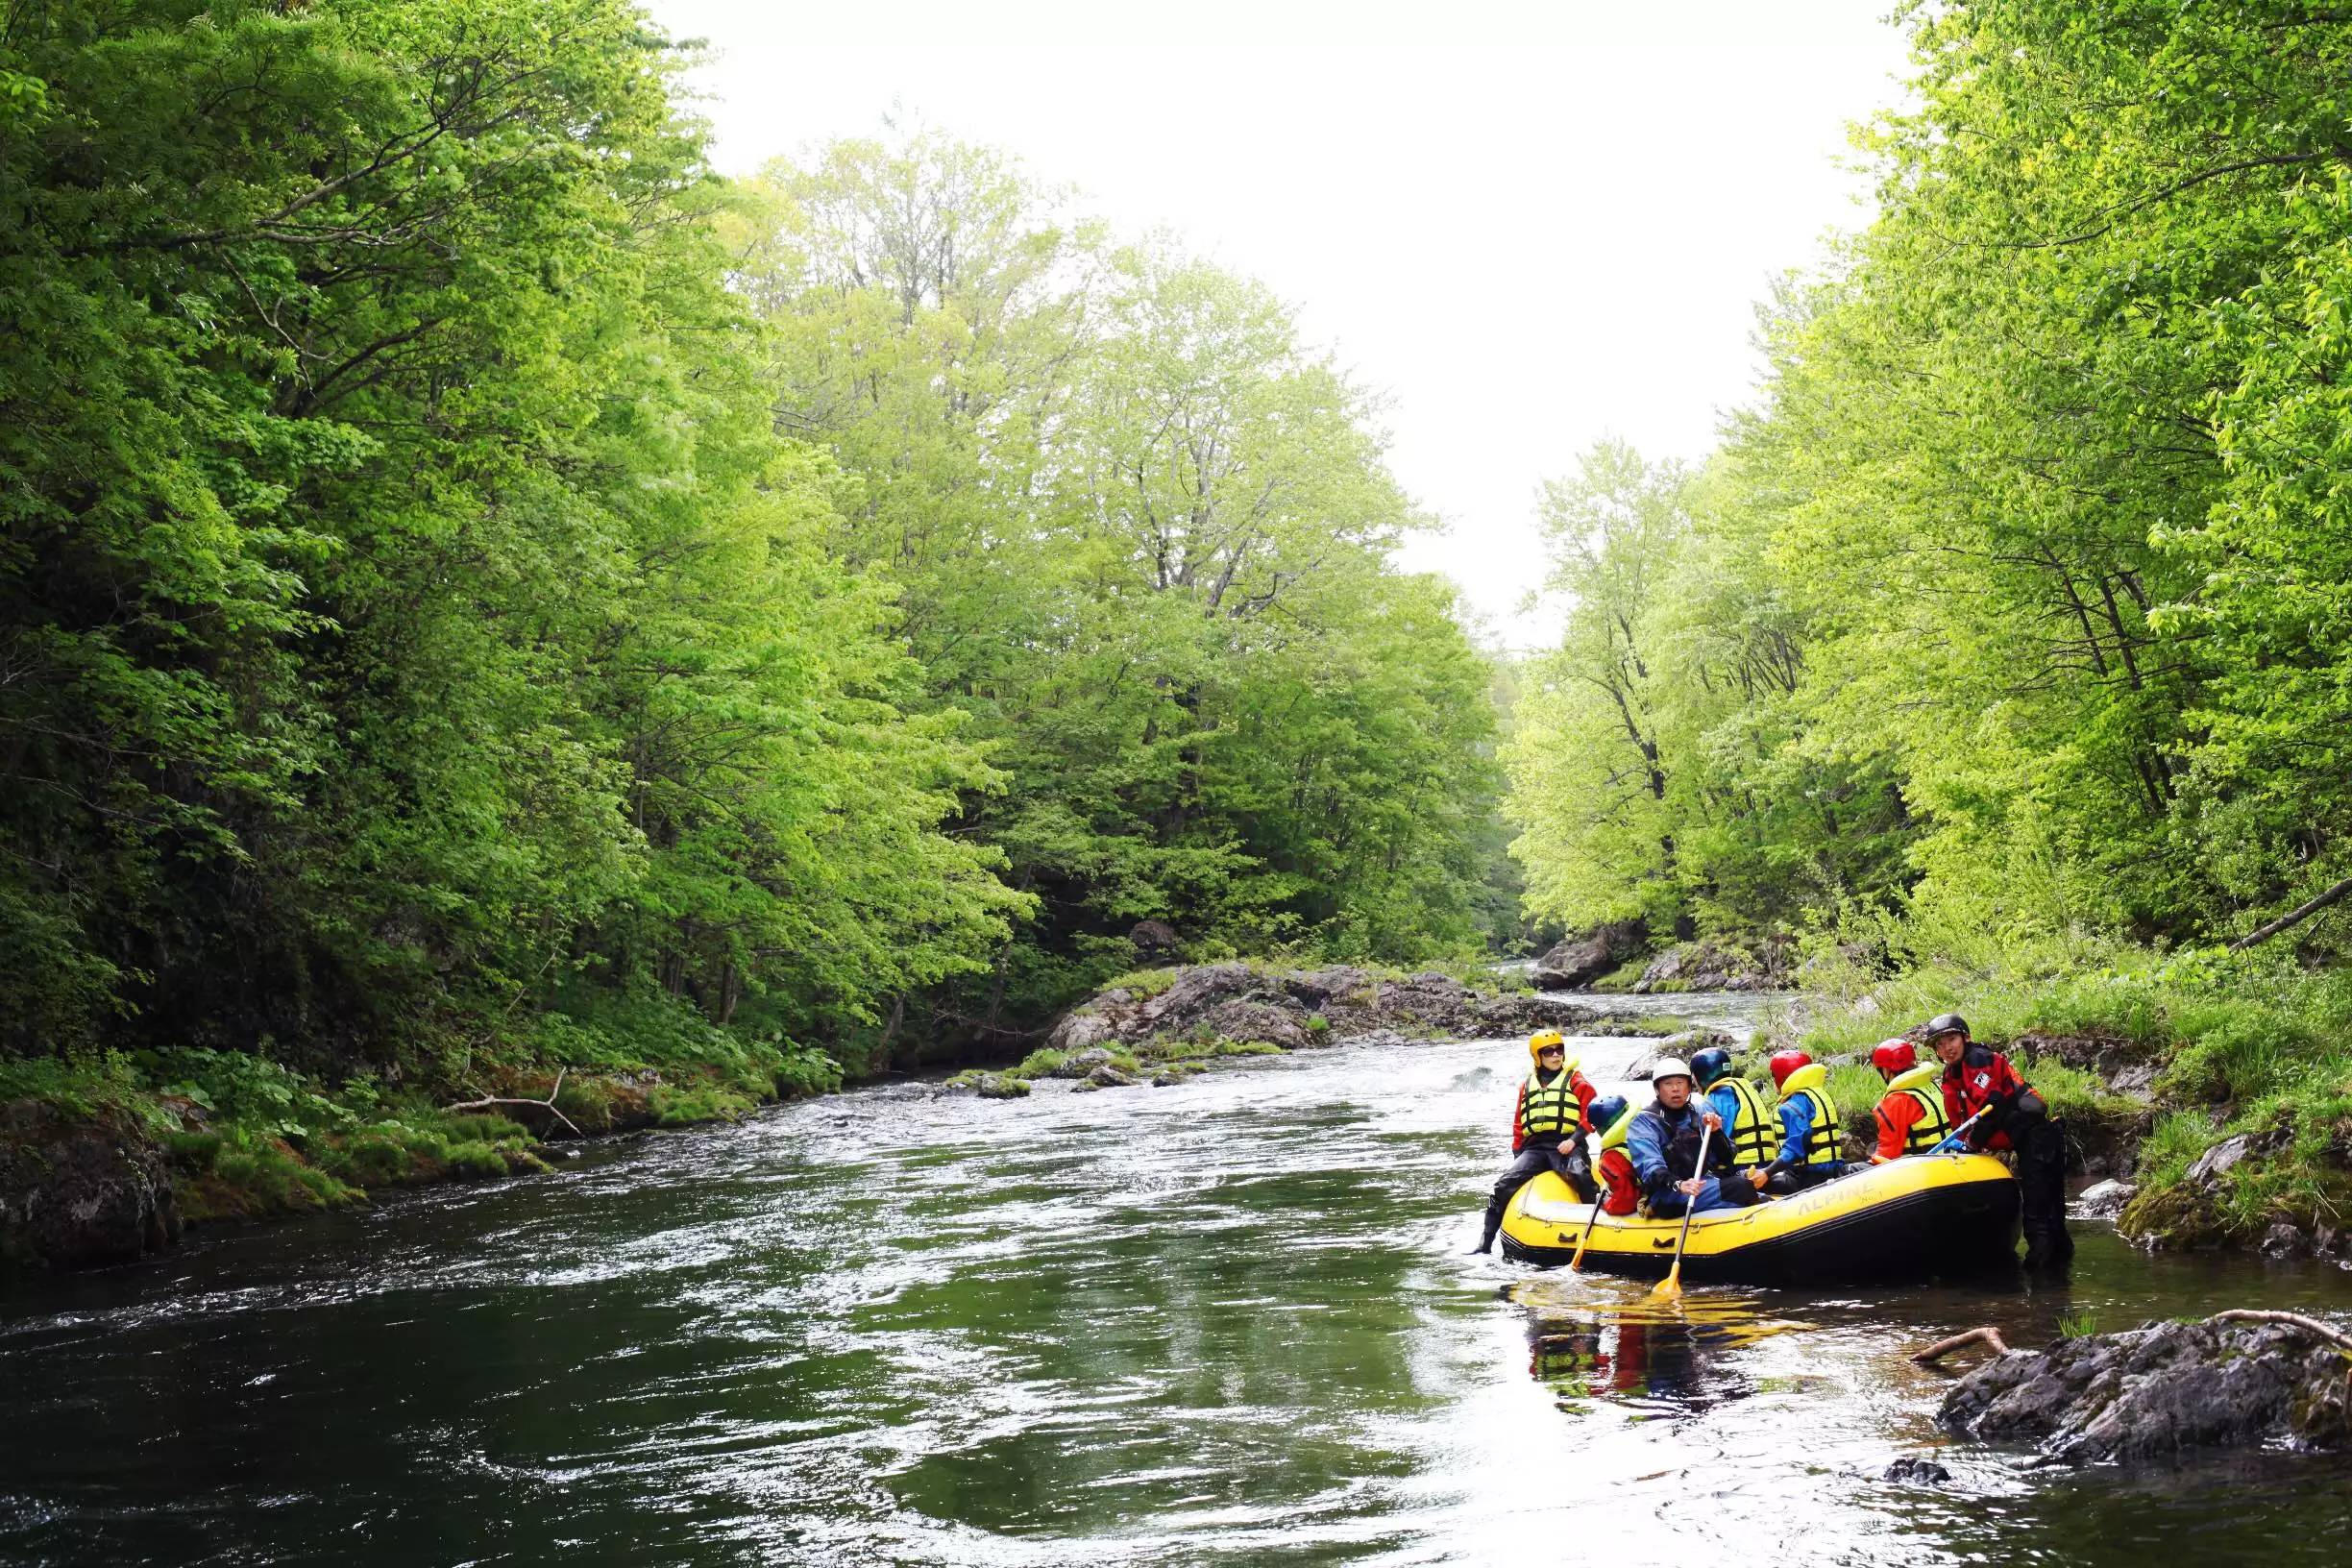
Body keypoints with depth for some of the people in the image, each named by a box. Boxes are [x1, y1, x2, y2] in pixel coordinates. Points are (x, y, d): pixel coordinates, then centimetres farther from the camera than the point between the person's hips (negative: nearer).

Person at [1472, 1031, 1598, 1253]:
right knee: (1503, 1186, -13)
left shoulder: (1576, 1081, 9)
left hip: (1566, 1146, -4)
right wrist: (1518, 1155, 15)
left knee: (1581, 1177, -37)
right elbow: (1518, 1124, 25)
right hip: (1534, 1148, 4)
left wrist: (1573, 1140, -14)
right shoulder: (1527, 1086, 23)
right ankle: (1485, 1243, -11)